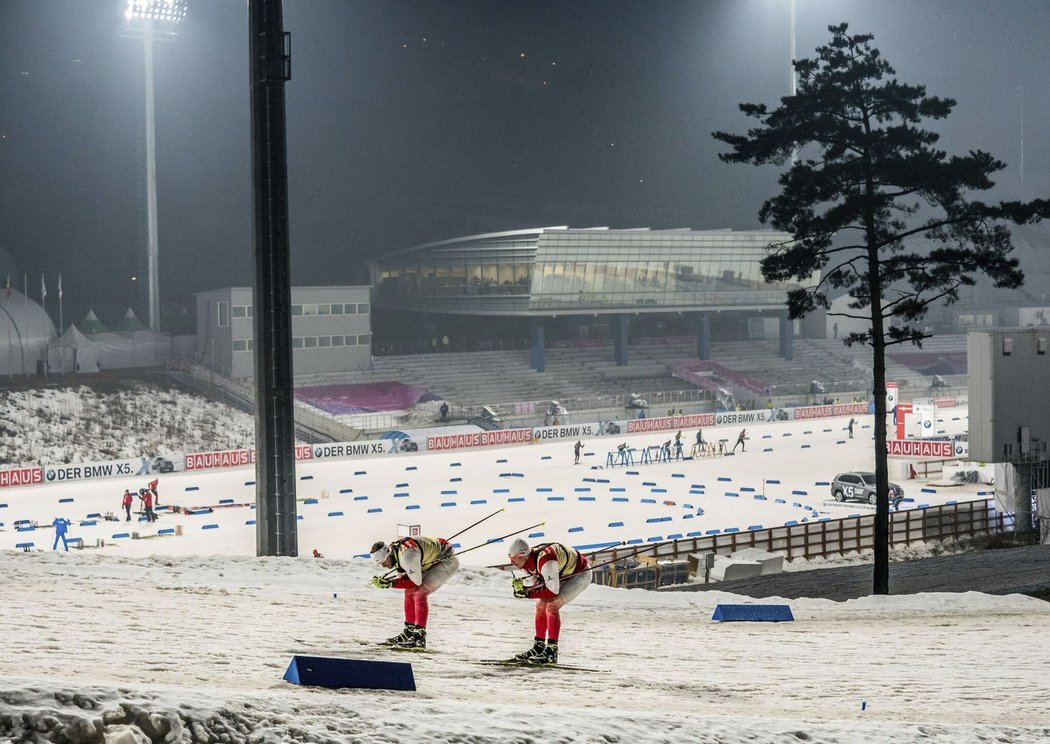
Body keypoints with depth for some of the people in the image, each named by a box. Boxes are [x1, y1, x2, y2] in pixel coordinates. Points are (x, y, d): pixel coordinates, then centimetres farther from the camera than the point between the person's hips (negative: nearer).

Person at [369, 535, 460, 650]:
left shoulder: (407, 554, -32)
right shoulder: (394, 551, -3)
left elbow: (416, 581, -25)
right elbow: (405, 577, 4)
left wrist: (391, 583, -26)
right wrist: (384, 580, -14)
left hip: (448, 561, -10)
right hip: (433, 562, 10)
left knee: (419, 593, -21)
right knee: (410, 591, 8)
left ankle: (419, 638, -24)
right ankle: (409, 633, 19)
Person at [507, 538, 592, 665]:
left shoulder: (545, 561, -38)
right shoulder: (527, 561, -11)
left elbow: (553, 591, -36)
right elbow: (534, 584, 1)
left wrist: (528, 594, -31)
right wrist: (521, 586, -20)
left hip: (581, 574, -9)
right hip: (563, 575, 9)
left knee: (552, 605, -22)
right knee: (541, 605, 4)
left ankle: (552, 651, -22)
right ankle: (539, 647, 16)